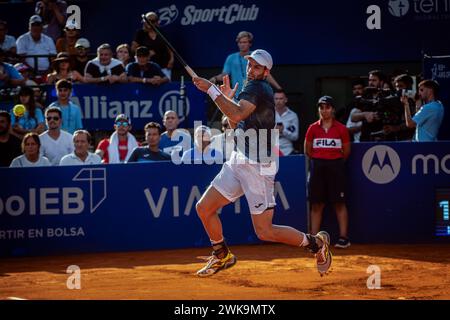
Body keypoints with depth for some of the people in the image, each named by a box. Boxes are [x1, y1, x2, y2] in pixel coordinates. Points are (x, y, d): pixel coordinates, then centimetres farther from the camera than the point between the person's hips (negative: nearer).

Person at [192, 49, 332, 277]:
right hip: (238, 162, 9)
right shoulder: (253, 88, 17)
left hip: (257, 166, -9)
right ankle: (222, 256, 26)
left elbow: (237, 115, -30)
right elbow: (237, 125, 24)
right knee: (204, 208, 8)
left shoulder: (257, 88, -13)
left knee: (265, 232, -8)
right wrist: (228, 99, 13)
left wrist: (211, 90, -27)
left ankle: (316, 243, 9)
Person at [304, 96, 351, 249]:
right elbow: (307, 150, 11)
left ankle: (344, 238, -2)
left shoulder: (341, 129, 0)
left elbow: (346, 151, 6)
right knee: (316, 204, 3)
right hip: (317, 166, 2)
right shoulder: (313, 128, 5)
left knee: (339, 203, -3)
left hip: (336, 166, -2)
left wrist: (335, 161, 10)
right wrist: (320, 160, 11)